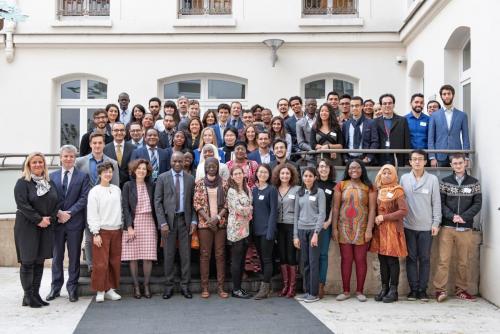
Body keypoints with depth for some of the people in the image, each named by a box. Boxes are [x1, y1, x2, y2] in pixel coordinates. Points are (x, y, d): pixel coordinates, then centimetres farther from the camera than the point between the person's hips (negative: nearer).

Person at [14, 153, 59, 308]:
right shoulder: (22, 183, -4)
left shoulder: (50, 183, 12)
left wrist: (50, 219, -7)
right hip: (27, 228, -5)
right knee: (27, 262, -2)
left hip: (46, 227, 5)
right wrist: (39, 220, -16)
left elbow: (56, 202, 9)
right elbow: (22, 205, -13)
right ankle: (28, 296, 4)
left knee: (40, 262, 7)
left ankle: (36, 294, 13)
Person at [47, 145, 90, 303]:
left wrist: (69, 213, -13)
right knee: (57, 256, 9)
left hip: (75, 222, -2)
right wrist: (58, 213, -10)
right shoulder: (52, 176, 9)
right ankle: (55, 287, 18)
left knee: (74, 256, 5)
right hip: (57, 221, 2)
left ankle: (72, 288, 13)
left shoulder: (83, 176, 2)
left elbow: (84, 198, -5)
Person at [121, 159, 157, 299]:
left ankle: (146, 285, 7)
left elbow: (154, 205, 11)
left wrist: (157, 224, 5)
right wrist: (129, 227, -10)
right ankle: (136, 286, 8)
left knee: (148, 256, -2)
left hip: (148, 222, 2)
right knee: (133, 256, -1)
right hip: (133, 223, -2)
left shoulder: (150, 186, 9)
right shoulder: (128, 186, 2)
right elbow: (125, 207, -2)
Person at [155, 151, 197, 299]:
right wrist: (162, 222, -9)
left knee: (186, 254, 4)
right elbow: (157, 201, -1)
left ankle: (185, 286, 13)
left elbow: (193, 202, 9)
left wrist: (193, 221, -1)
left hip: (185, 219, 2)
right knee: (168, 254, 3)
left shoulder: (190, 179, 8)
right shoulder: (162, 178, 2)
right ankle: (169, 286, 13)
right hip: (168, 219, -1)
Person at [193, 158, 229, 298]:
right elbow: (196, 203, -1)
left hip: (220, 223, 1)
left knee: (220, 254, 2)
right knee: (205, 254, 1)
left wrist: (218, 217, -11)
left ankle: (220, 287, 6)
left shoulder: (224, 183, 5)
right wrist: (208, 219, -11)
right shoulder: (199, 183, 3)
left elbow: (227, 203, 3)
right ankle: (205, 287, 6)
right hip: (204, 223, -1)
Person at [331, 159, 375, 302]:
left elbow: (372, 209, -2)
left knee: (360, 260, 3)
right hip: (344, 228, 1)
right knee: (346, 259, 5)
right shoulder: (341, 185, 4)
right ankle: (346, 291, 15)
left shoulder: (369, 187, 1)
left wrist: (369, 229, -9)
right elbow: (335, 208, 3)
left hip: (361, 229, -1)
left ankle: (359, 291, 14)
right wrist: (334, 228, -1)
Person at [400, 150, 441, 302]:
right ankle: (413, 289, 14)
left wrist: (436, 223, -3)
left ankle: (422, 290, 12)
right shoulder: (404, 178, 4)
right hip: (409, 226, 1)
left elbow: (436, 202, 1)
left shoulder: (432, 179, 0)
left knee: (425, 259, 4)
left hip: (426, 226, -1)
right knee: (411, 258, 6)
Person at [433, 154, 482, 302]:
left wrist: (463, 217, -11)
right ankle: (440, 290, -1)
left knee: (463, 261, 6)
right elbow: (440, 203, 1)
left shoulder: (474, 183, 8)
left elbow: (477, 204, 2)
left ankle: (461, 289, 17)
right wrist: (452, 216, -15)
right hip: (447, 227, -1)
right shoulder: (444, 182, 6)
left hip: (465, 228, 1)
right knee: (443, 260, -4)